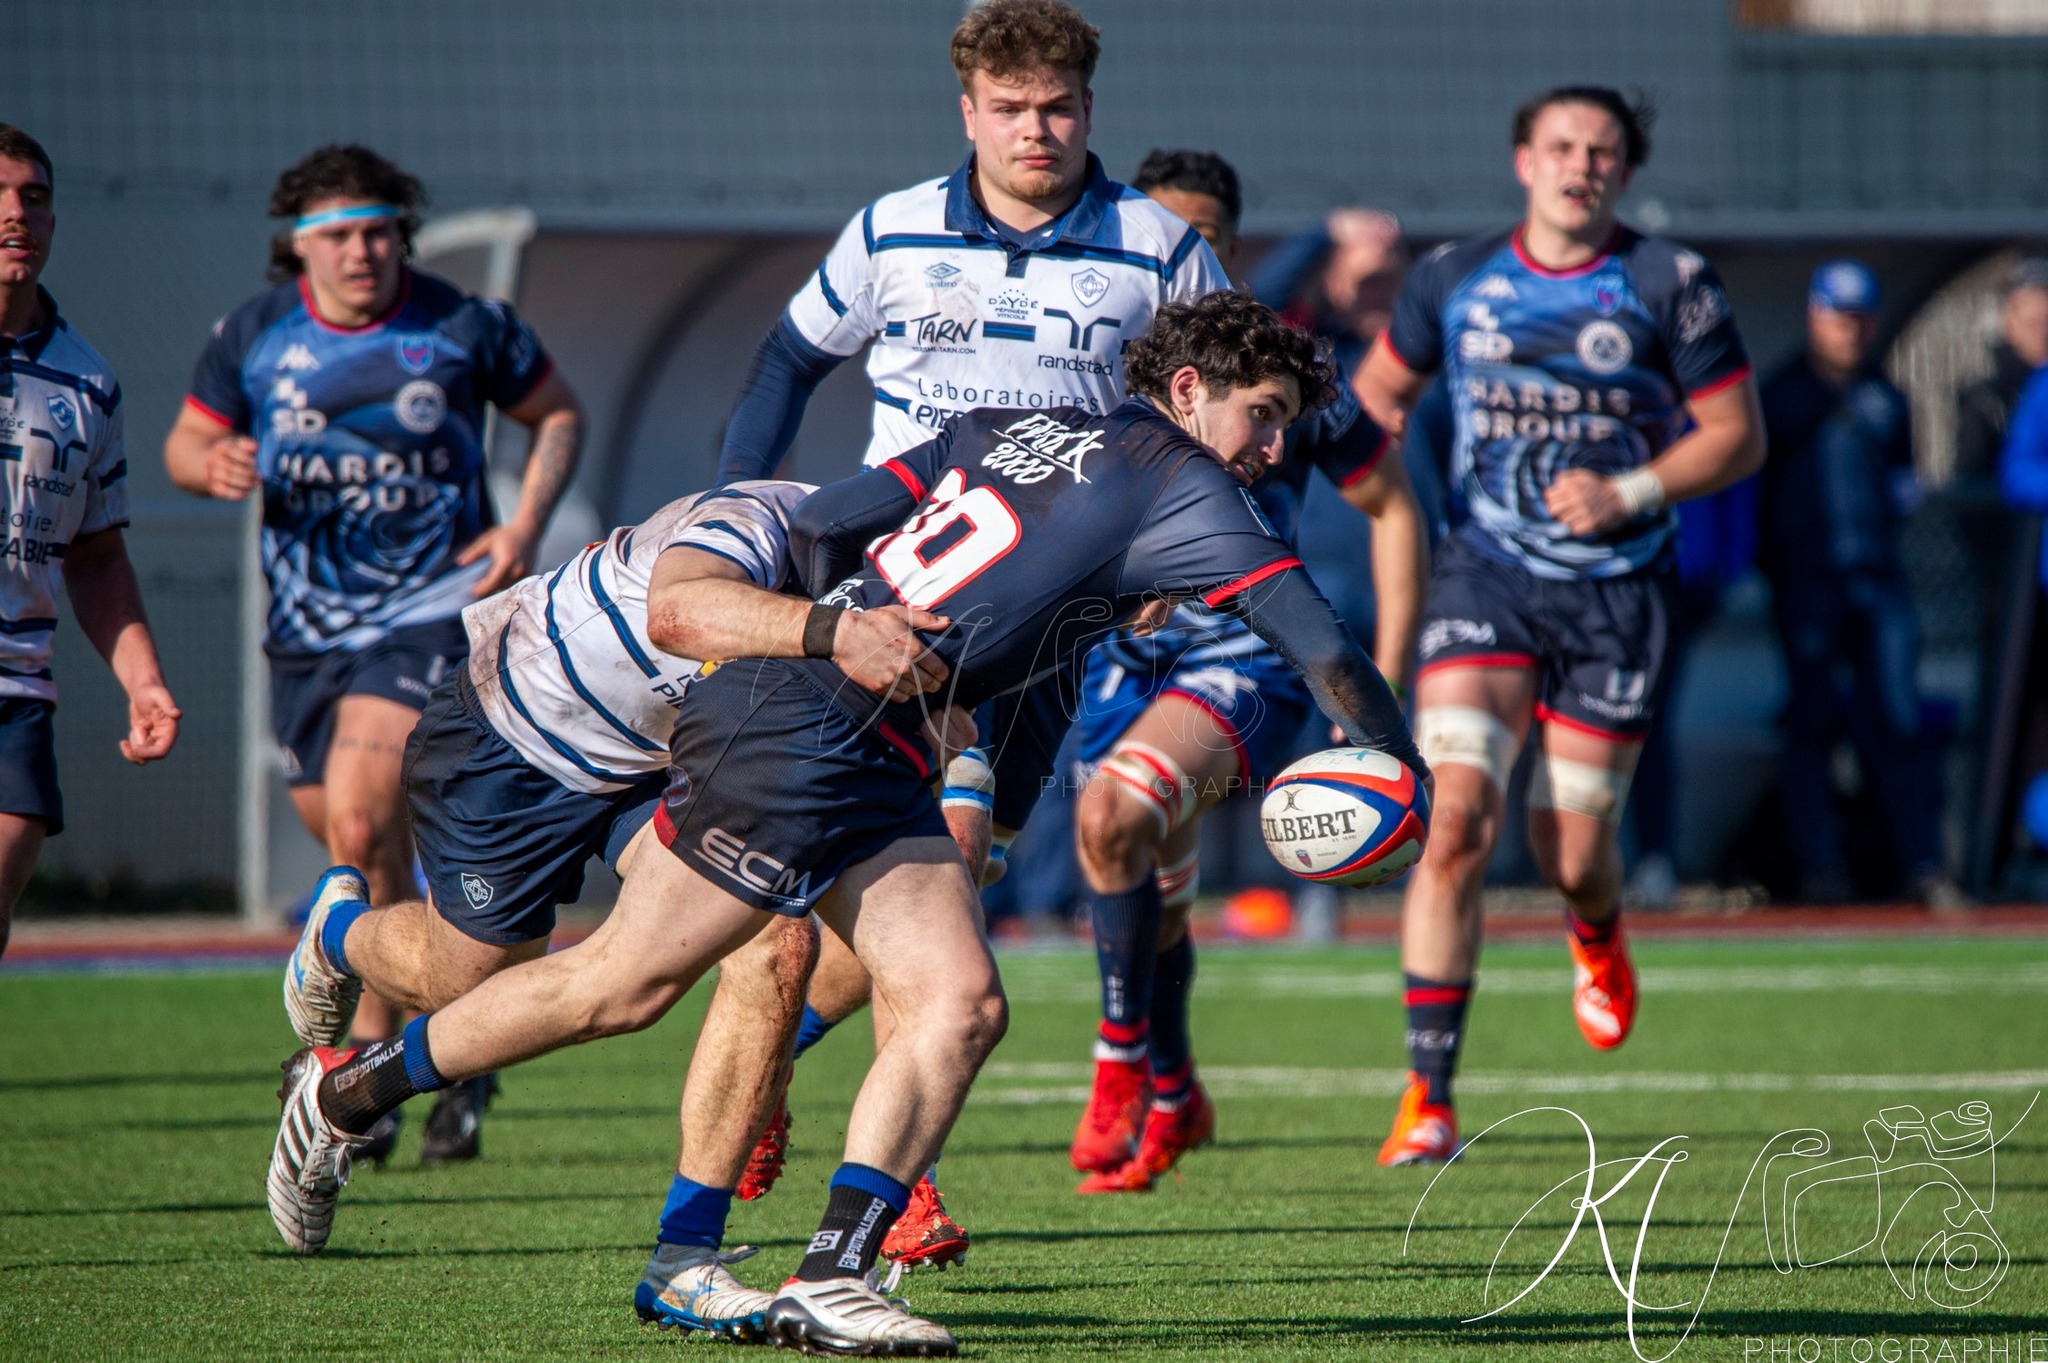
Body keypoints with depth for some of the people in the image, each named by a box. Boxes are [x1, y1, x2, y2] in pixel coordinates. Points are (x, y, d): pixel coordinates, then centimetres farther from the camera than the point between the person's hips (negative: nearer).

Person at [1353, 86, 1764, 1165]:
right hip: (1485, 578, 0)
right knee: (1460, 820, -19)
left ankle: (1596, 938, 45)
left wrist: (1629, 492, -14)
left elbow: (1738, 434, 0)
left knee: (1572, 857, 3)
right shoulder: (1453, 280, 4)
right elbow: (1380, 390, 21)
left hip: (1616, 592, 0)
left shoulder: (1670, 286, -2)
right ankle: (1429, 1096, -16)